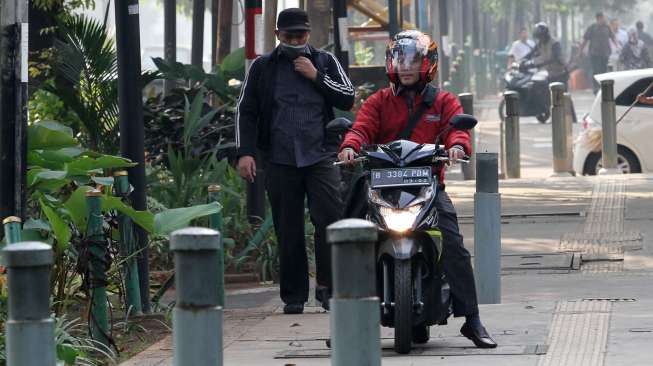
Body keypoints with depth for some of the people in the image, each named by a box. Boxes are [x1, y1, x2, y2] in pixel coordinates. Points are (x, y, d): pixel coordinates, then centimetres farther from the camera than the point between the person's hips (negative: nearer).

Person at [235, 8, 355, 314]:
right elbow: (246, 111, 9)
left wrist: (316, 76, -6)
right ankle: (293, 296, 8)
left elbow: (347, 99, 4)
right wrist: (245, 152, -1)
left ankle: (327, 286, -6)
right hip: (280, 160, 0)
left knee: (330, 219, -14)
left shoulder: (325, 62, 11)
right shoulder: (263, 67, 10)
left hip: (320, 156, 0)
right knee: (288, 230, 2)